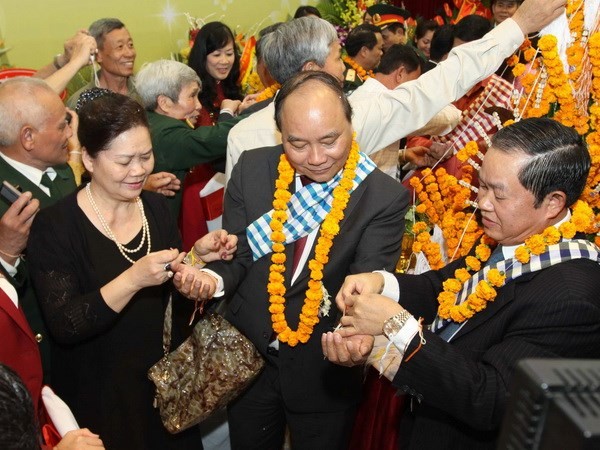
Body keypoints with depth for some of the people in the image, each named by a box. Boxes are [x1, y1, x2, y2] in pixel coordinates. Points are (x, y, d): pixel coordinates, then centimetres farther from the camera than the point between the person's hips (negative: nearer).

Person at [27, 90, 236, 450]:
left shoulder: (158, 208, -2)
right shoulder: (55, 226, -16)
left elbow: (177, 298, 6)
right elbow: (63, 326, -23)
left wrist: (199, 255, -12)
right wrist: (132, 280, -32)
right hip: (101, 398, -4)